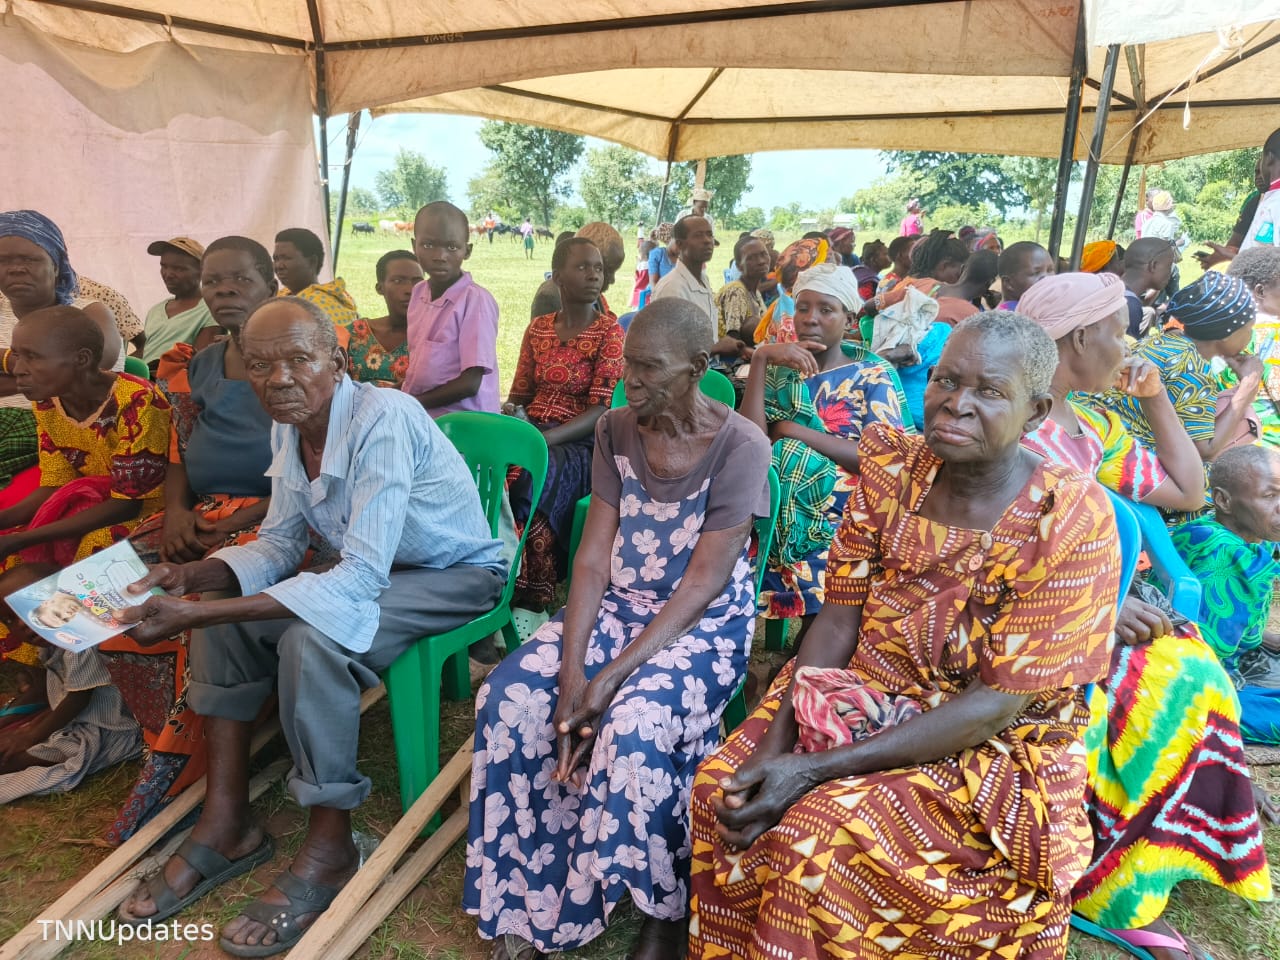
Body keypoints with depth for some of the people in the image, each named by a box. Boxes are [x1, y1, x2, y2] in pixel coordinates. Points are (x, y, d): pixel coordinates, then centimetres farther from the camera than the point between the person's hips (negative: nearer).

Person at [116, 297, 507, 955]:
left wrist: (197, 615, -37)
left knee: (312, 637, -31)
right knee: (222, 610, -6)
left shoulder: (383, 419, -29)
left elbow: (360, 579, -35)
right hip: (370, 568, 8)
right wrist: (193, 576, -16)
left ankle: (330, 848, -11)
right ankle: (227, 824, 3)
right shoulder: (288, 427, -4)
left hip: (458, 575, -8)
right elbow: (279, 543, 5)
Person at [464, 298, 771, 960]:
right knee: (511, 696, -20)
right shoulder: (615, 432, 1)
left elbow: (702, 584, -18)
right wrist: (572, 668, -17)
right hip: (616, 606, 5)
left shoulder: (740, 447, -14)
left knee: (634, 726, -33)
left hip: (705, 623, -4)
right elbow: (593, 556, -4)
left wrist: (613, 677, -25)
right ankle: (524, 899, -1)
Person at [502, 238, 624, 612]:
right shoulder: (538, 328, 13)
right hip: (532, 433, 5)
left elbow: (601, 411, -11)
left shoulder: (610, 332, -2)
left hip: (581, 444, -4)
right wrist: (508, 419, -9)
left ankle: (532, 599, -23)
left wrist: (542, 440, -23)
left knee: (530, 477, -35)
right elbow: (519, 393, 16)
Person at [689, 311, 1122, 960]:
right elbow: (839, 618, -3)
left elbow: (997, 703, -20)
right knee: (718, 783, -14)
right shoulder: (894, 470, -4)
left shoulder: (1072, 521, -18)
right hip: (864, 699, 5)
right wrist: (774, 746, -17)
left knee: (818, 832, -26)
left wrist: (816, 769, -24)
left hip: (994, 748, -4)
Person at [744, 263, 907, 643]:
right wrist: (760, 358, -10)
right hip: (780, 510, 3)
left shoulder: (873, 375, 6)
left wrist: (792, 431, -10)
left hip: (842, 519, -2)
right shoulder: (780, 370, 14)